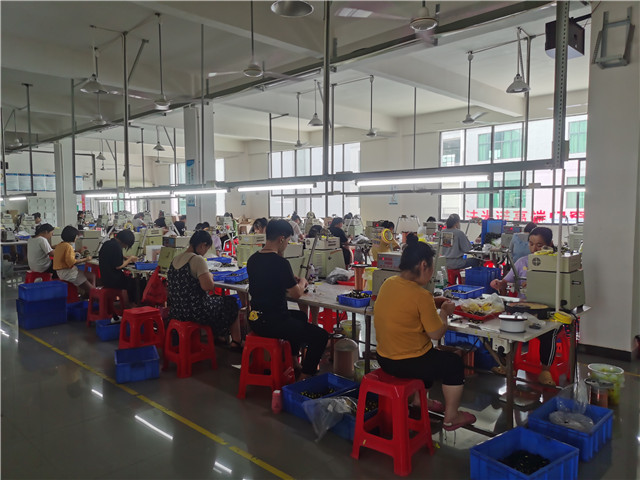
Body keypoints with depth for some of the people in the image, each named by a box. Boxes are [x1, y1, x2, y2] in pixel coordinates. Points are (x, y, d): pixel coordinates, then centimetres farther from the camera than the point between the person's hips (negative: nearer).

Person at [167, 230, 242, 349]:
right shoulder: (198, 259, -20)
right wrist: (210, 276, -5)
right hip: (194, 311, -8)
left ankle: (216, 337, 44)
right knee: (232, 303, 15)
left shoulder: (176, 259, 6)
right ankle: (236, 342, 23)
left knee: (216, 300, 33)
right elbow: (208, 286, -26)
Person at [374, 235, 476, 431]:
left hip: (384, 359, 8)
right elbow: (436, 334, -16)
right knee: (455, 363, 16)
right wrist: (444, 312, 1)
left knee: (430, 354, 35)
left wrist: (433, 303, 13)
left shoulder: (388, 283, -1)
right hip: (407, 364, -8)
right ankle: (451, 417, 28)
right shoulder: (421, 295, -25)